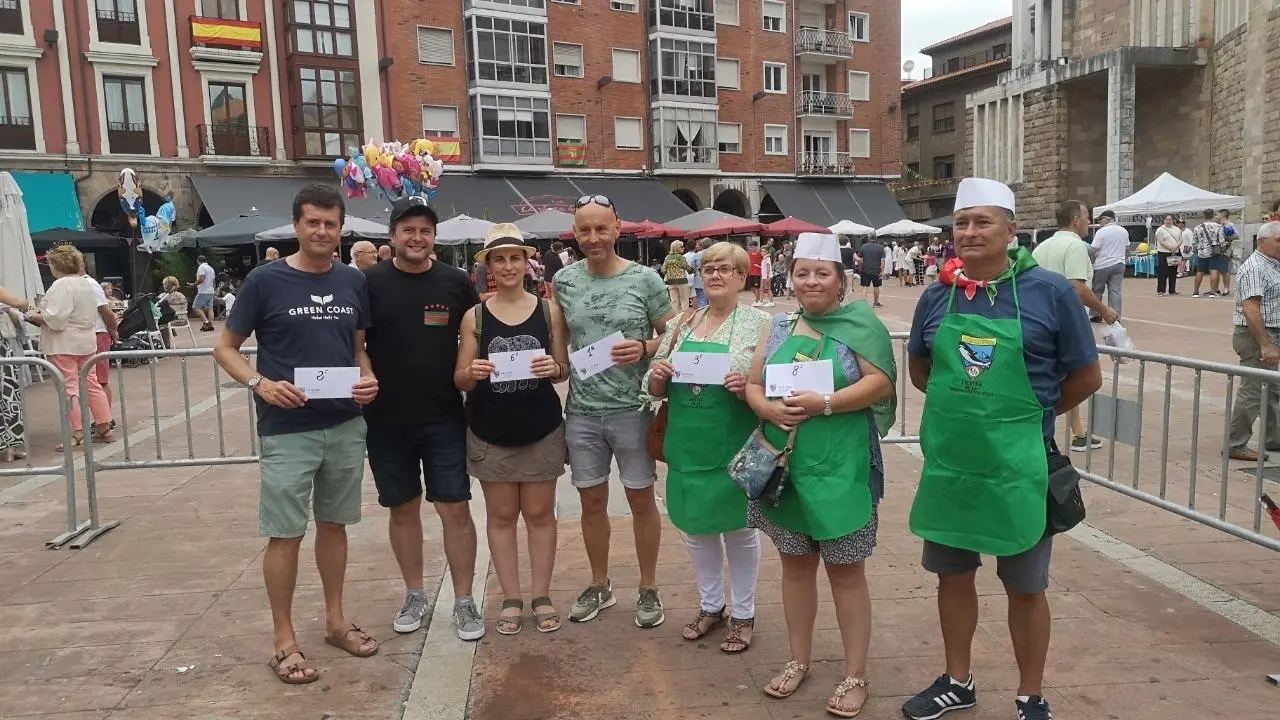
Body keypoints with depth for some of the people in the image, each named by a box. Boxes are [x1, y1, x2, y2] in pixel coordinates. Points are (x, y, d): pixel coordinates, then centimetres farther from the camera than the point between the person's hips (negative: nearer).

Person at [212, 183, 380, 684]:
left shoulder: (353, 282, 4)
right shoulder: (266, 280, -7)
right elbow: (225, 348, -1)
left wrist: (369, 379, -5)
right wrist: (260, 384, -18)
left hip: (345, 427, 4)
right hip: (287, 430, -4)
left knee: (333, 523, 15)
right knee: (285, 534, 3)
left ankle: (335, 620, 30)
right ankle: (285, 641, 16)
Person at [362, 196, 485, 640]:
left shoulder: (456, 282, 0)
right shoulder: (369, 282, -2)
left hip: (444, 418, 0)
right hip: (386, 420, 0)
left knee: (455, 508, 1)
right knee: (403, 508, 13)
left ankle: (464, 601, 15)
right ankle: (414, 595, 29)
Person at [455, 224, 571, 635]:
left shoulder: (549, 311, -1)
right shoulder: (474, 316, -2)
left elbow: (564, 371, 4)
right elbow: (460, 381, -1)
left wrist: (554, 367, -18)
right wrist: (472, 373, -23)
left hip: (541, 430, 0)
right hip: (490, 433, 0)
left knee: (540, 513, 10)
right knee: (501, 516, 9)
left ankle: (542, 597, 22)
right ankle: (511, 599, 22)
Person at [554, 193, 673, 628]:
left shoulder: (645, 279, -5)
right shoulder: (564, 280, 3)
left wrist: (644, 348, -17)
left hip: (633, 408, -2)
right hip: (582, 410, 3)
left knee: (641, 499, 9)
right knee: (592, 500, 13)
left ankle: (648, 589, 26)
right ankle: (599, 586, 31)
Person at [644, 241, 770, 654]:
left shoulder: (759, 324, -6)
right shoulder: (680, 325, 8)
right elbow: (656, 388, 12)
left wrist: (749, 388, -26)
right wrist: (656, 377, -9)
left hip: (734, 447, -4)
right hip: (687, 446, 5)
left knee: (739, 527, 10)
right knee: (695, 526, 16)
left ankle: (743, 615, 29)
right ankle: (711, 605, 37)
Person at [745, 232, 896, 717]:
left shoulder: (860, 322, -3)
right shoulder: (779, 326, 10)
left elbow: (880, 381, -12)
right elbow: (752, 385, 9)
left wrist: (824, 404, -22)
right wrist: (770, 409, -13)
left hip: (839, 469, -4)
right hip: (784, 464, 5)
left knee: (845, 569, 6)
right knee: (795, 564, 15)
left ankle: (855, 675, 20)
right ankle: (799, 660, 32)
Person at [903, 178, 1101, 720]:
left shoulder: (1050, 292, -9)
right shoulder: (937, 296, 2)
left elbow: (1086, 377, -2)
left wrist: (1028, 413, 5)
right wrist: (964, 409, 7)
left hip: (1017, 465, -3)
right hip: (947, 463, 4)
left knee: (1024, 587, 11)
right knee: (953, 574, 16)